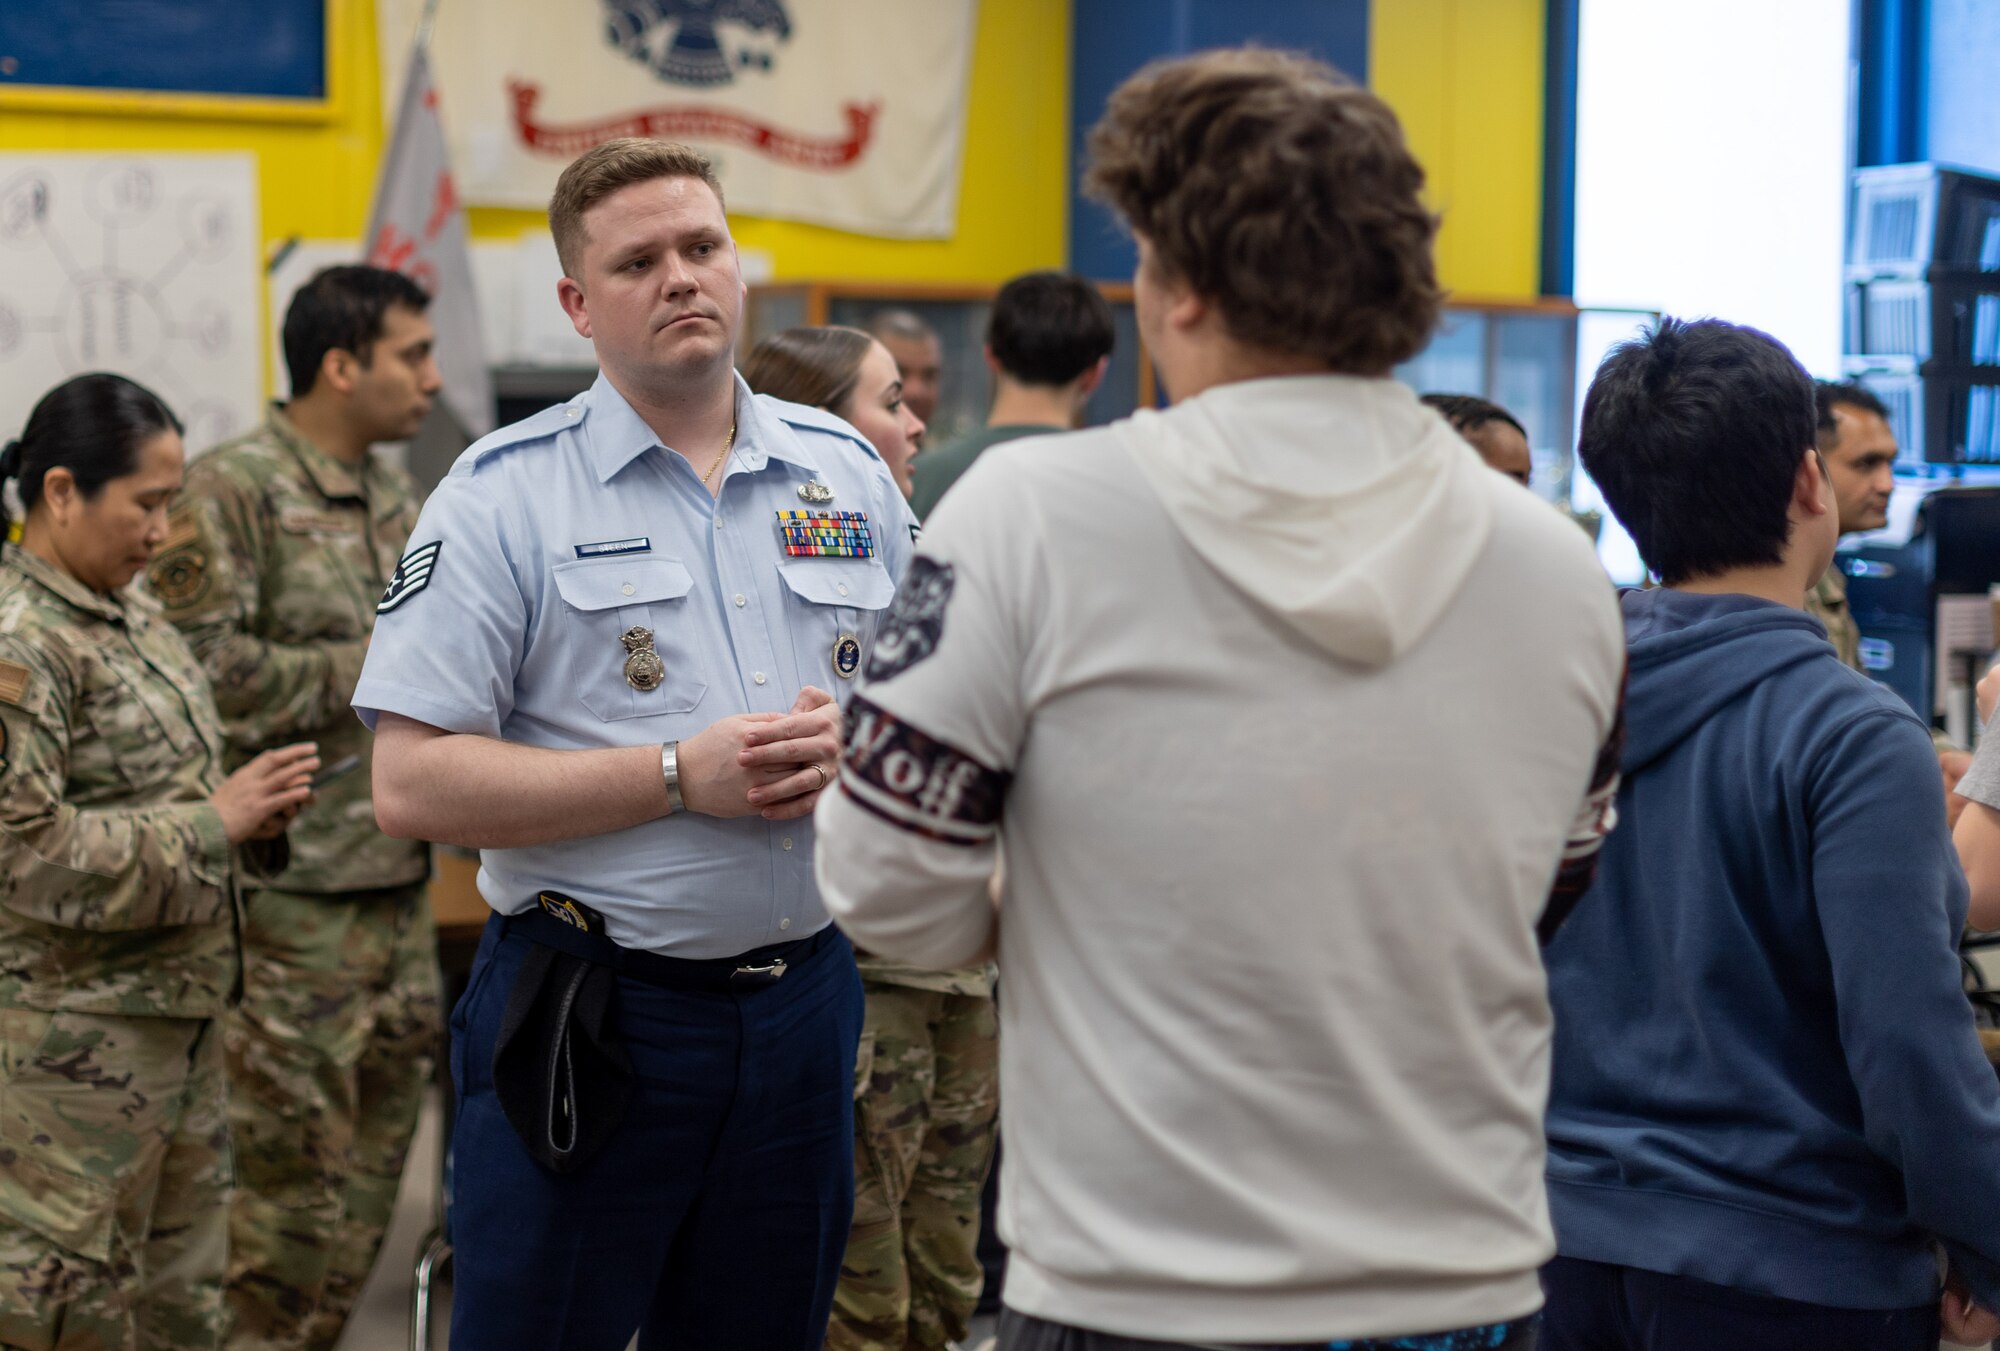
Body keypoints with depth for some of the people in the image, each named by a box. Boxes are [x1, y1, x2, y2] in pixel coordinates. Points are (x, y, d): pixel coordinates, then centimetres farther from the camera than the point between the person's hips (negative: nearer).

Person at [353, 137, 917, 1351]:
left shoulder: (847, 473, 9)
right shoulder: (505, 495, -5)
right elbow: (414, 787, -13)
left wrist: (851, 745, -9)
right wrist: (682, 775, -18)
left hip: (804, 999, 4)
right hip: (590, 1012, -4)